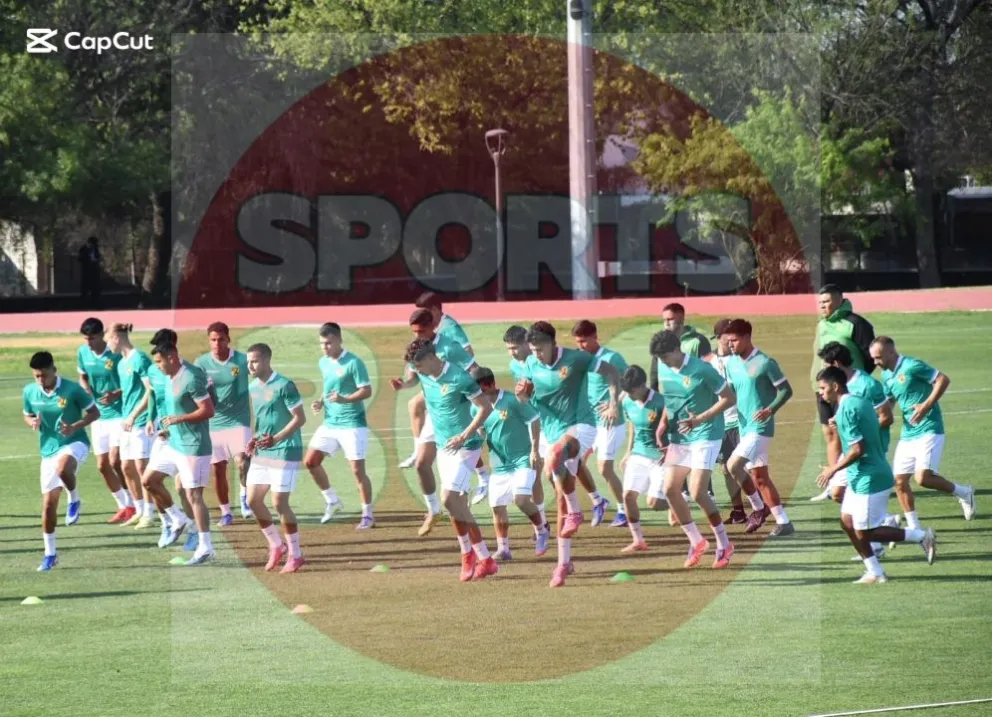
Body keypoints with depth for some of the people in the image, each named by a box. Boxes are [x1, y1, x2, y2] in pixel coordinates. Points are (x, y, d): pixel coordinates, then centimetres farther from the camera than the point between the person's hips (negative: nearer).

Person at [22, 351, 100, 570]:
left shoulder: (72, 389, -14)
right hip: (48, 451, 4)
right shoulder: (29, 392, -3)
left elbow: (94, 412, -5)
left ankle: (74, 500, -6)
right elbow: (27, 416, 14)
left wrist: (75, 426, -21)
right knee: (48, 503, 4)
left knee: (63, 468, -40)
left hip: (74, 443, -4)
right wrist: (33, 422, -11)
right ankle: (50, 554, 18)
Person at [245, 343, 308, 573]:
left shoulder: (284, 386, -15)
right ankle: (276, 546, 21)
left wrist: (276, 439, -25)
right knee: (253, 500, 4)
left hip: (284, 451, -8)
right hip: (262, 452, 8)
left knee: (279, 502, -9)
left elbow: (300, 418, -15)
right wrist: (255, 440, 5)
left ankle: (295, 554, 4)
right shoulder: (253, 387, 9)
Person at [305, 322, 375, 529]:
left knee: (357, 470, -5)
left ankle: (368, 515, 7)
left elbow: (366, 391, -16)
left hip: (352, 424, -7)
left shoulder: (353, 363, -15)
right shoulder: (323, 362, 8)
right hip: (330, 424, 7)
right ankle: (331, 501, 21)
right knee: (311, 461, 5)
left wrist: (344, 399, -31)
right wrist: (321, 402, 4)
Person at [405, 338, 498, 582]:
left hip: (464, 448, -9)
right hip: (444, 447, 9)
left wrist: (464, 436, -22)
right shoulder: (424, 376, 2)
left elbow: (485, 407, -18)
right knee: (459, 505, 9)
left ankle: (468, 553, -7)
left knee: (449, 498, -19)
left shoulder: (459, 379, -21)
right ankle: (485, 560, 18)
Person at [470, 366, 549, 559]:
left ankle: (541, 530, 5)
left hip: (522, 459, -6)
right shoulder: (477, 408, 1)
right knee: (497, 505, 2)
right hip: (499, 464, 6)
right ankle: (503, 548, 14)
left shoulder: (512, 401, -15)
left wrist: (534, 449, -12)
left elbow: (534, 420, -10)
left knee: (521, 498, -20)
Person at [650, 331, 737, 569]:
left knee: (698, 493, -14)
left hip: (704, 436, -7)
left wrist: (700, 419, -22)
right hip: (679, 437, 7)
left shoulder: (701, 370, -19)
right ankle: (696, 542, 17)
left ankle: (724, 544, 3)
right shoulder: (663, 369, 1)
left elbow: (730, 398, -15)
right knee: (670, 489, 1)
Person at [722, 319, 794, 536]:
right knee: (760, 477, 8)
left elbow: (786, 390, -11)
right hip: (745, 427, 8)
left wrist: (770, 410, -23)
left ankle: (758, 508, -4)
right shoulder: (731, 364, 9)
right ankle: (783, 522, 14)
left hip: (760, 427, -8)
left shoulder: (765, 363, -13)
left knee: (734, 465, -20)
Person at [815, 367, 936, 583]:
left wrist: (834, 469, -13)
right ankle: (874, 572, 17)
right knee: (847, 522, 14)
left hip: (868, 480, -10)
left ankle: (921, 536, -1)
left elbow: (858, 449, -24)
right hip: (859, 478, 10)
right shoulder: (860, 402, 11)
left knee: (863, 532, -3)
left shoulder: (846, 410, -20)